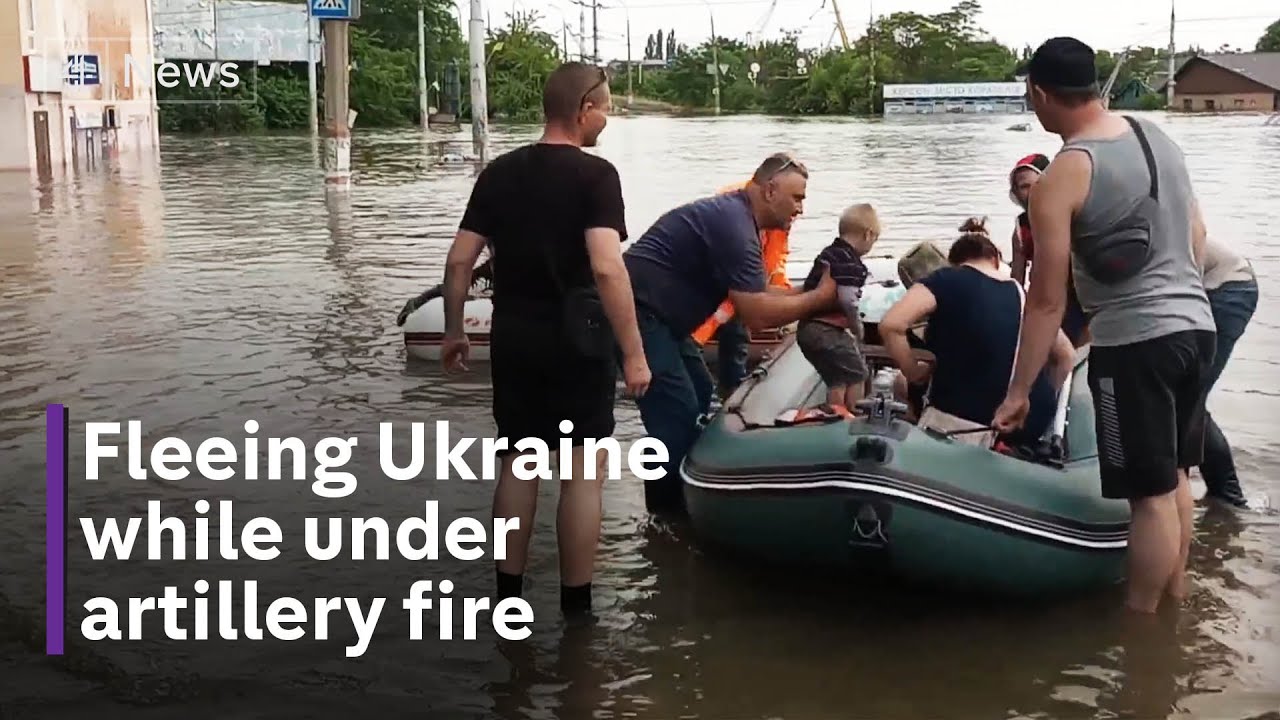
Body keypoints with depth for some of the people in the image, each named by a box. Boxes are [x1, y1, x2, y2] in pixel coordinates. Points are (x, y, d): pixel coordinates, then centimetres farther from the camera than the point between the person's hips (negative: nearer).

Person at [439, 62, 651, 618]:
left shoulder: (498, 173, 5)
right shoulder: (595, 174, -12)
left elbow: (459, 261, 4)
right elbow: (607, 269, -23)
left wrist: (454, 332, 15)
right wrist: (634, 353, -20)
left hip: (512, 339, 5)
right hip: (576, 342, -5)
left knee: (518, 462, 17)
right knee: (583, 473, 5)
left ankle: (508, 592, 24)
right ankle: (576, 603, 12)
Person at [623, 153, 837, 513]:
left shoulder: (733, 214, 14)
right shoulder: (733, 223, -18)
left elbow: (756, 295, 16)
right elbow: (757, 315, -21)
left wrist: (811, 294, 5)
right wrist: (820, 297, -12)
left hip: (654, 314, 11)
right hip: (635, 313, -11)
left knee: (700, 395, 16)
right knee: (678, 414, -13)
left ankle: (678, 500, 23)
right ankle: (667, 517, -4)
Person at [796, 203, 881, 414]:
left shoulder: (827, 254, 14)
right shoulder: (850, 261, -15)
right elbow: (847, 299, -24)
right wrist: (857, 328, -7)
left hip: (809, 328, 9)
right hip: (828, 330, -9)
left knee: (836, 381, 17)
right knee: (857, 375, 7)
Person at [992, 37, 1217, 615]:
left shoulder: (1060, 179, -14)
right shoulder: (1156, 135, 7)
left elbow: (1047, 300, -13)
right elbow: (1197, 236, 16)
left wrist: (1018, 390, -5)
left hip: (1134, 343, -8)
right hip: (1195, 326, 8)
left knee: (1150, 494, 1)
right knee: (1174, 476, 21)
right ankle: (1174, 597, 35)